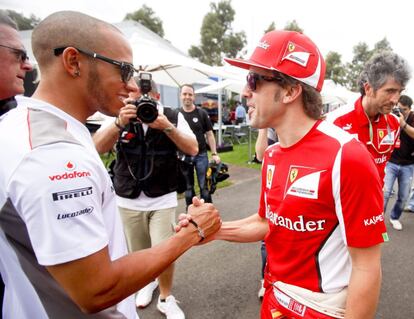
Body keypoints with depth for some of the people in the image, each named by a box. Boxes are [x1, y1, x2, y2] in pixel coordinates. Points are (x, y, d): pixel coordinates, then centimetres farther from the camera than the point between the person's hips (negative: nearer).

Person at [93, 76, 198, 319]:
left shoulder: (173, 117, -4)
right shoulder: (121, 116, -2)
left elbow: (193, 149, -11)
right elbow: (97, 147, -12)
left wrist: (167, 127, -24)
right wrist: (119, 123, -28)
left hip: (163, 200, -2)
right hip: (128, 201, 2)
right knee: (138, 252, 18)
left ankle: (166, 298, 24)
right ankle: (148, 282, 48)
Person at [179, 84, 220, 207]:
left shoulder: (202, 113, -1)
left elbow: (209, 134, 2)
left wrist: (214, 153, -3)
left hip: (201, 155, -1)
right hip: (184, 156, 2)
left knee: (204, 186, 3)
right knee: (188, 187, 13)